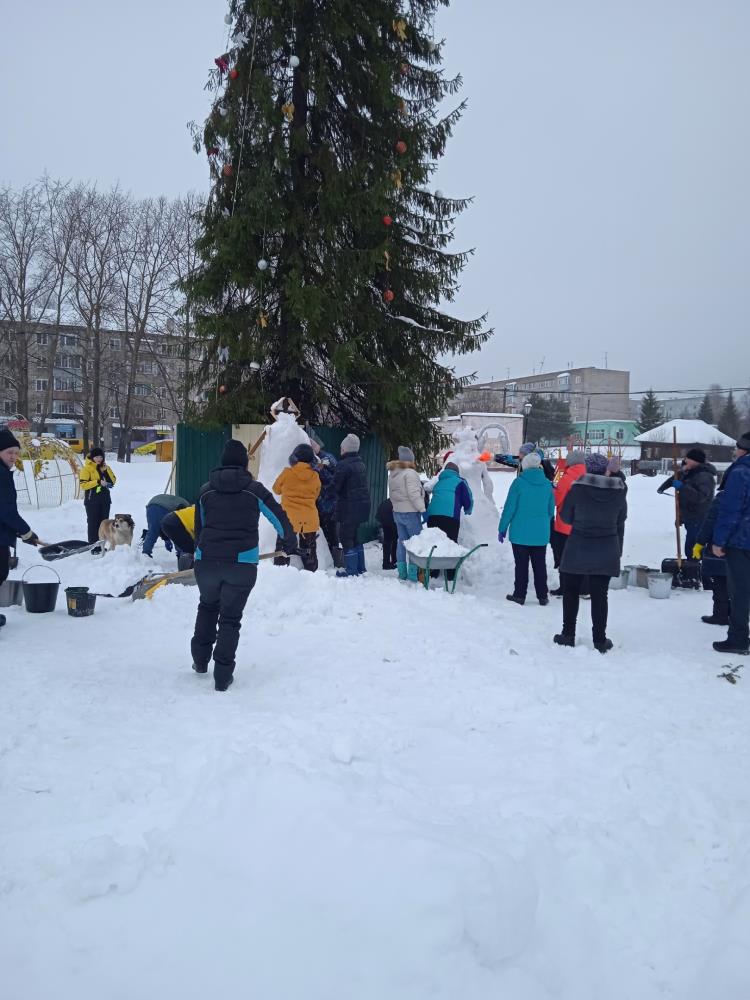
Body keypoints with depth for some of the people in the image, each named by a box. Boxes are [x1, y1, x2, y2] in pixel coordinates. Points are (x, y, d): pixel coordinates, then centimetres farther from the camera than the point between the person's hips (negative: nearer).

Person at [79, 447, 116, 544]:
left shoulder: (105, 467, 11)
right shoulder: (87, 468, -6)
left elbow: (113, 481, 2)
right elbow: (83, 485, -14)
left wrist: (106, 469, -8)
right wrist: (98, 482, -21)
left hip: (105, 499, 6)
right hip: (92, 500, -6)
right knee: (93, 522, -3)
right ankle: (93, 545, 0)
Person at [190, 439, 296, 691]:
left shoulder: (206, 490, 8)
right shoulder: (254, 489, 1)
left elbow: (199, 527, 14)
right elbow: (280, 517, 6)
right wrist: (290, 542, 25)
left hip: (207, 560, 3)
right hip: (242, 562, -2)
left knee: (208, 606, 27)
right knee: (230, 617, 8)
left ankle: (200, 660, 32)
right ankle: (222, 675, 6)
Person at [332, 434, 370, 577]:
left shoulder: (343, 465, -16)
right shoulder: (361, 464, 13)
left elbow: (335, 486, -16)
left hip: (349, 507, -8)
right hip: (363, 505, 8)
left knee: (346, 537, 0)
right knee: (355, 536, 18)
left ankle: (351, 569, 1)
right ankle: (360, 567, 23)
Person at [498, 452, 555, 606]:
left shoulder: (519, 482, -11)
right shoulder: (547, 484, 1)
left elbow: (509, 507, -10)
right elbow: (551, 510, 10)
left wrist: (502, 528, -2)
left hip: (520, 532, -3)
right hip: (541, 534, 3)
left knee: (521, 565, 5)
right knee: (540, 565, 11)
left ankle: (519, 595, 11)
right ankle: (542, 596, 16)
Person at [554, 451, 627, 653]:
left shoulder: (578, 488, -10)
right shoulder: (619, 492, 0)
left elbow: (565, 516, 0)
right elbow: (620, 524, 8)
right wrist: (618, 551, 17)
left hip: (578, 547, -2)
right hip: (607, 550, 2)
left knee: (570, 591, 11)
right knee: (599, 595, 7)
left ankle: (568, 635, 16)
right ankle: (600, 640, 11)